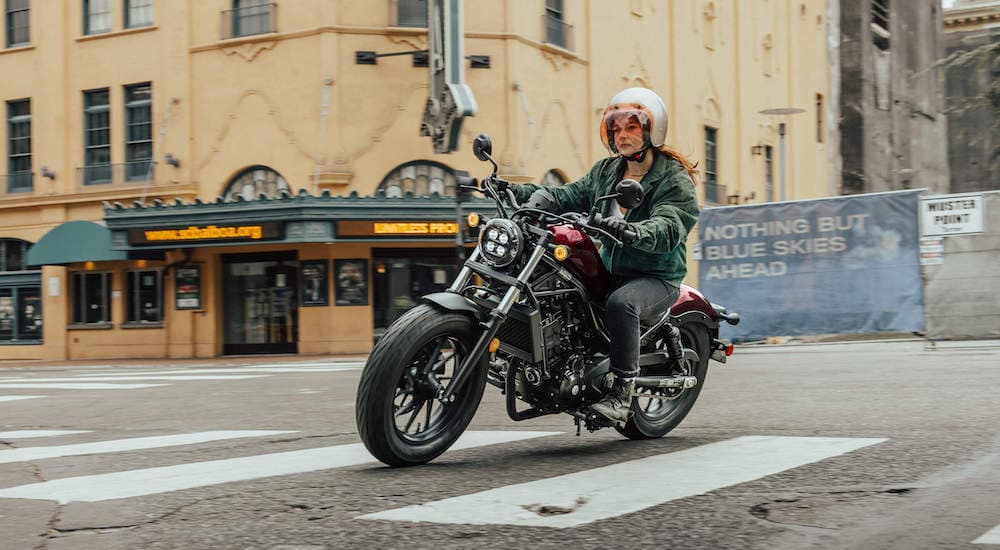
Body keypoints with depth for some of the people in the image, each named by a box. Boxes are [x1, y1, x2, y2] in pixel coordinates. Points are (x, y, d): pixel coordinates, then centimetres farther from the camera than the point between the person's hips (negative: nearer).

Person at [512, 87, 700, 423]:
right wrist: (523, 192, -9)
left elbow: (667, 230, -24)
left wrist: (629, 230, -45)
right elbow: (569, 197, 8)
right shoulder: (605, 171, 15)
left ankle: (622, 391, -32)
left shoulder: (674, 179, -7)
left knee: (621, 303, -37)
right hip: (609, 270, 7)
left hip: (657, 278, -6)